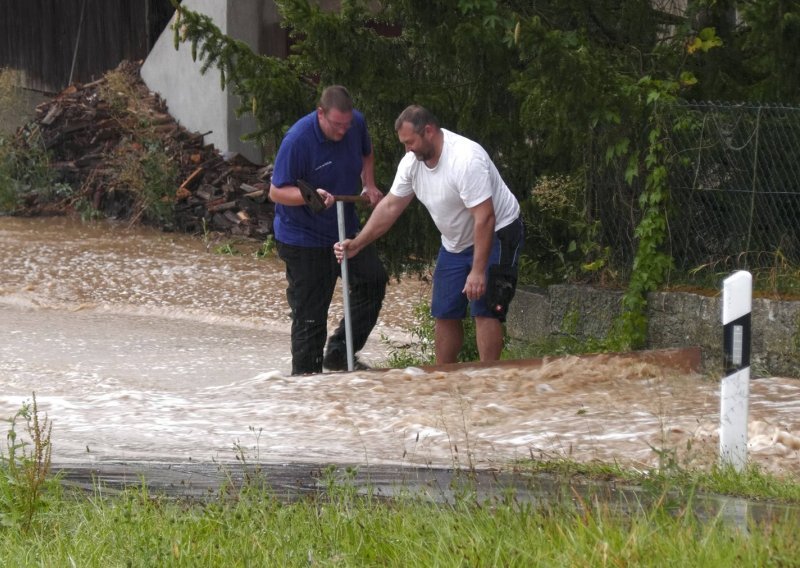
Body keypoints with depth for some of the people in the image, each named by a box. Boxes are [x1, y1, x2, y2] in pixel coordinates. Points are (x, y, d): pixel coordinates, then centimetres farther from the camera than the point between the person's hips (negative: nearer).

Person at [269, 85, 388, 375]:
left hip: (345, 230, 6)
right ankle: (305, 376, 9)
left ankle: (339, 354, 14)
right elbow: (276, 191, -19)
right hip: (303, 238, -6)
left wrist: (369, 185, 3)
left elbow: (366, 154, 20)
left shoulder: (357, 124, -5)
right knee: (310, 313, -2)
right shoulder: (298, 139, -24)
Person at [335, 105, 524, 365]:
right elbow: (390, 207, 3)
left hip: (495, 234, -8)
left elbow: (484, 218, -33)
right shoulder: (412, 161, -6)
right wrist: (356, 244, -5)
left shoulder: (466, 159, -32)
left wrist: (478, 271, -33)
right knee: (444, 312, 8)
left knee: (484, 309, -17)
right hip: (455, 242, 8)